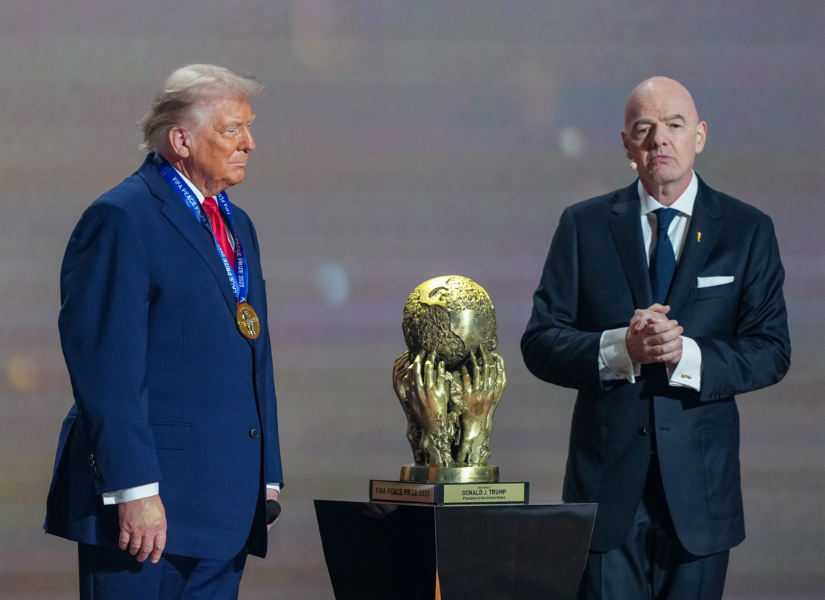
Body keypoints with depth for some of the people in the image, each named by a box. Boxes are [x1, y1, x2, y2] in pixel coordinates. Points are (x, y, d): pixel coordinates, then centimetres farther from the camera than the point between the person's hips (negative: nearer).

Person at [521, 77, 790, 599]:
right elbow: (540, 344, 1)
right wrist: (620, 349, -18)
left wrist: (689, 356, -18)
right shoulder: (584, 226, 6)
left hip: (700, 482, 1)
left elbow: (771, 351, 0)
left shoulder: (747, 231, 6)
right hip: (607, 476, -1)